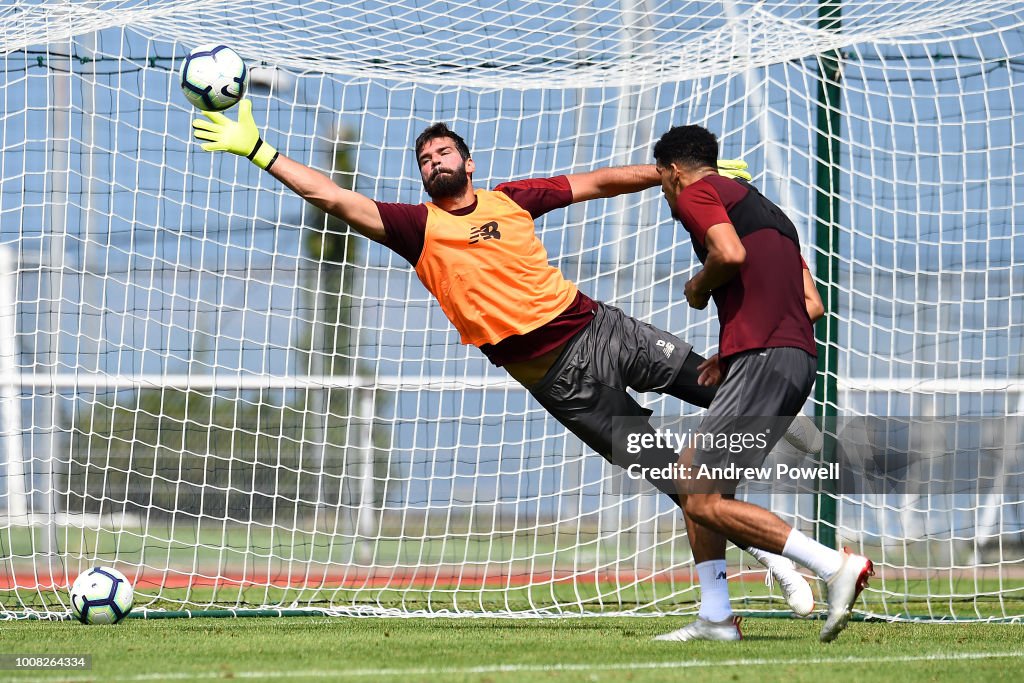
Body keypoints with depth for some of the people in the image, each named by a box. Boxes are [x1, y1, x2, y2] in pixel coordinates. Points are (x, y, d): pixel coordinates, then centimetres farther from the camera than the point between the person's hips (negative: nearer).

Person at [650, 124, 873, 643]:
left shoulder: (697, 192, 3)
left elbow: (730, 252, -19)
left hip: (763, 361, -10)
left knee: (703, 501, -10)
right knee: (690, 475, 18)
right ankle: (715, 619, 14)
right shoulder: (765, 209, 29)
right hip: (798, 354, 10)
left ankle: (835, 566, -19)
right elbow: (812, 302, 23)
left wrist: (699, 288, 2)